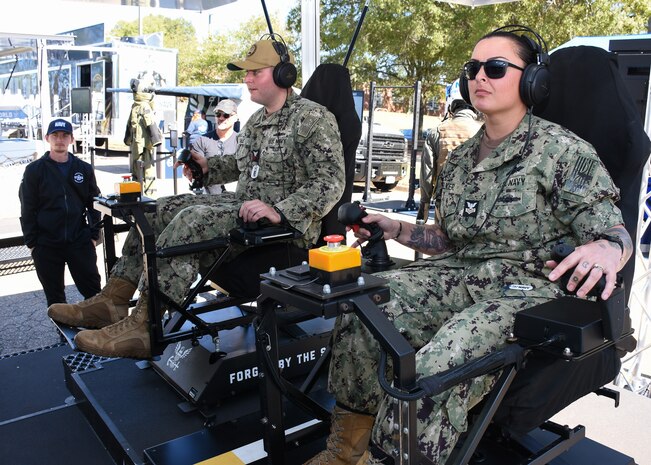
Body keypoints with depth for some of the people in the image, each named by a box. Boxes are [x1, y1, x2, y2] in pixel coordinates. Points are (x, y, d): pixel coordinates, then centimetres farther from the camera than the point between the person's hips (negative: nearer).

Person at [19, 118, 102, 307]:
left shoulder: (84, 169, 6)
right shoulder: (34, 170, 1)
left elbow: (94, 204, 9)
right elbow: (28, 210, 1)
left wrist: (94, 235, 3)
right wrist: (32, 242, -2)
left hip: (80, 242, 1)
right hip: (46, 246, -1)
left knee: (93, 290, 5)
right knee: (54, 295, 9)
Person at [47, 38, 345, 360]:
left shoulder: (313, 118, -11)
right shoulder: (257, 121, 18)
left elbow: (330, 182, -19)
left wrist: (279, 211, -30)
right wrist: (208, 167, 13)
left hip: (287, 223, -10)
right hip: (243, 202, 10)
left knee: (192, 220, -30)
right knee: (161, 210, 1)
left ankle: (141, 327, -26)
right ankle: (112, 301, 0)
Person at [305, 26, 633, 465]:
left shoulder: (563, 150, -1)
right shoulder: (462, 158, 17)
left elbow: (613, 234, -5)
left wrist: (605, 250, -29)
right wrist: (395, 229, 13)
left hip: (528, 286, -5)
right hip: (459, 276, 6)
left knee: (437, 365, -34)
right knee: (362, 306, -20)